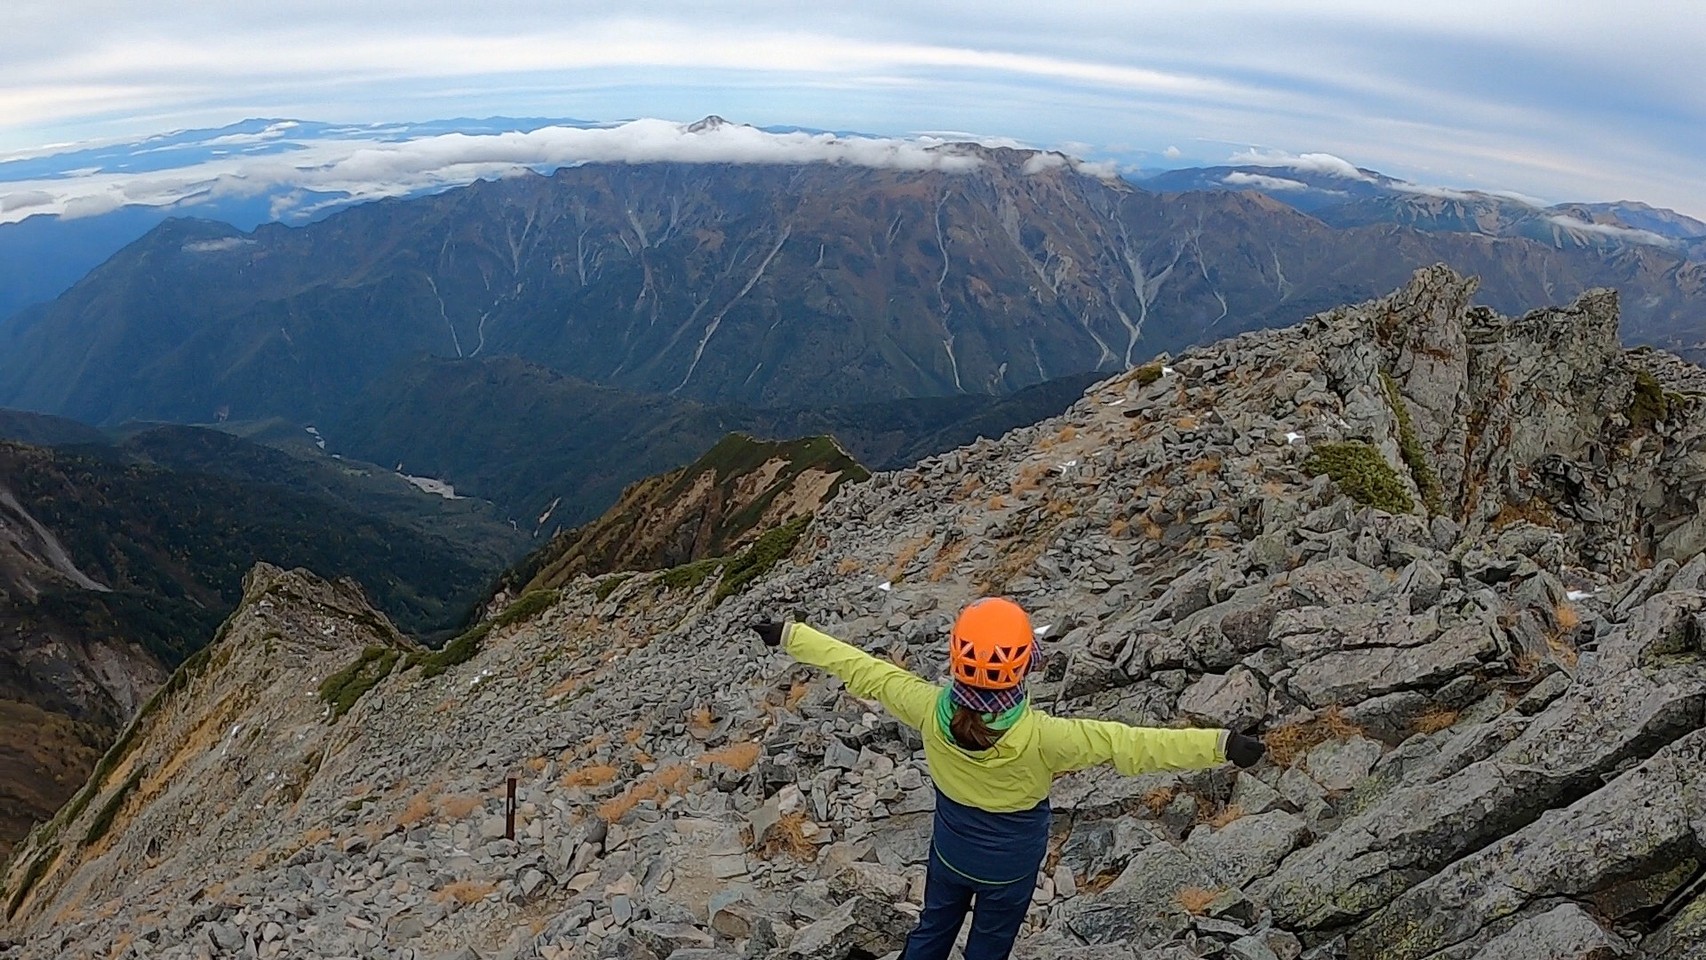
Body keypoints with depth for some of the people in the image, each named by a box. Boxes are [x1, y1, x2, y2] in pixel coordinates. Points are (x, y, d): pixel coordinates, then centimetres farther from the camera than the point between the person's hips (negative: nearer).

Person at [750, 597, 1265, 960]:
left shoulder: (930, 710, -31)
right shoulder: (1042, 737, -39)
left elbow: (862, 670, -21)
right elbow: (1131, 744, -35)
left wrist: (789, 634, -9)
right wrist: (1221, 745, -28)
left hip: (951, 851, 2)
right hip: (1010, 864, -2)